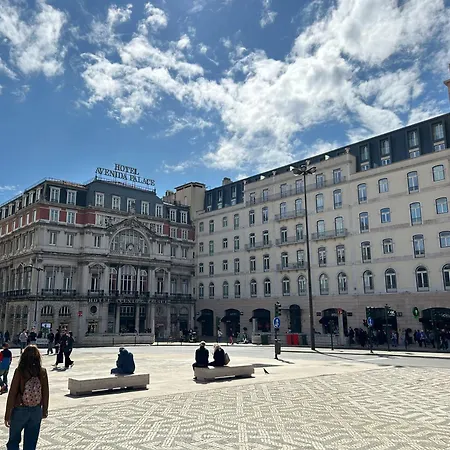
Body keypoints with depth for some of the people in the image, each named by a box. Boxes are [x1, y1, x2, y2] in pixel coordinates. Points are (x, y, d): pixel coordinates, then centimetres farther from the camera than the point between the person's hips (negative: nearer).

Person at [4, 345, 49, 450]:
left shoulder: (19, 371, -15)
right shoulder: (42, 372, -8)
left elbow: (12, 394, -12)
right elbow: (45, 393, -1)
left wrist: (8, 415, -3)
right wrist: (45, 410, 13)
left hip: (20, 410, -2)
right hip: (36, 411, 2)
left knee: (13, 441, 17)